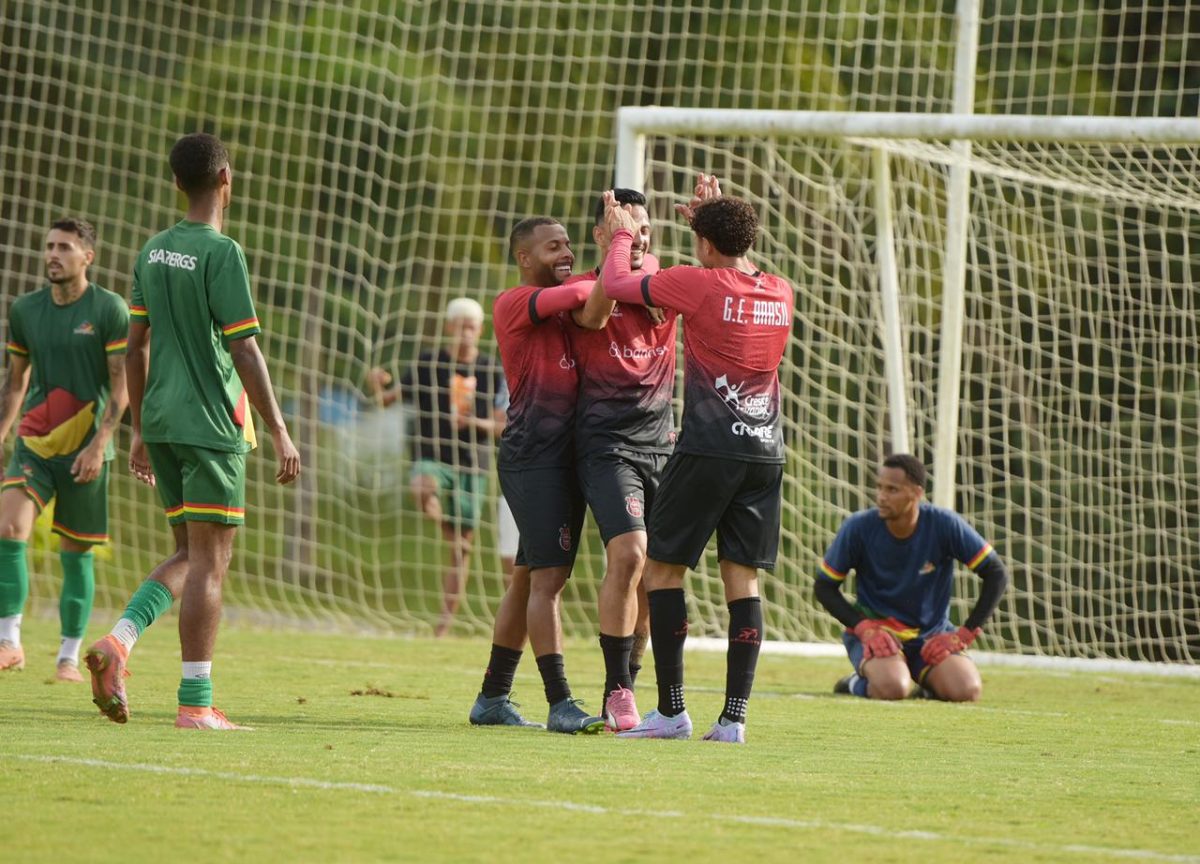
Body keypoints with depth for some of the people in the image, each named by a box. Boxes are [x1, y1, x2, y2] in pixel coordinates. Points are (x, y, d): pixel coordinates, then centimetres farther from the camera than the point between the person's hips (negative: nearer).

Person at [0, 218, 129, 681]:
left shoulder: (110, 309, -6)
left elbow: (122, 384, -8)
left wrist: (98, 444, -17)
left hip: (85, 447, -3)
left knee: (76, 552, 4)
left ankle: (69, 656, 13)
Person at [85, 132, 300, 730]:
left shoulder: (153, 252, 10)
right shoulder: (221, 253, -12)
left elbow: (135, 348, 14)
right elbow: (244, 351, -15)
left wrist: (140, 431, 22)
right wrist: (279, 432, -12)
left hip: (161, 423, 7)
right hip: (211, 424, -7)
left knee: (190, 555, 16)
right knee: (210, 558, -3)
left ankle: (118, 641, -6)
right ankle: (195, 703, -4)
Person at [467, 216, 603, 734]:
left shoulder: (562, 300, 18)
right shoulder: (513, 303, -6)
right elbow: (569, 296, -24)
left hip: (563, 457, 9)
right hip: (533, 455, -9)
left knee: (529, 578, 13)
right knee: (547, 578, -12)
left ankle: (492, 698, 21)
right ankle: (560, 705, -14)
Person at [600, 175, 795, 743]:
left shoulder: (698, 284, -8)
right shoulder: (780, 294, 9)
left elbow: (614, 283, 1)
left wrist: (621, 234, 19)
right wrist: (713, 216, 39)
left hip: (708, 447, -5)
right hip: (765, 451, 5)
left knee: (662, 568, 5)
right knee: (742, 579, 5)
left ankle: (671, 711, 1)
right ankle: (733, 717, -2)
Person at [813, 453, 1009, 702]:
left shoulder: (945, 525, -12)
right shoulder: (859, 527, -13)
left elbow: (996, 574, -5)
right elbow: (824, 586, -2)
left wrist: (964, 634, -10)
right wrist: (864, 627, -17)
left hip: (931, 634, 2)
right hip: (874, 628, -2)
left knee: (967, 691, -25)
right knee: (893, 688, -34)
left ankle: (929, 684, 10)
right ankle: (858, 684, 2)